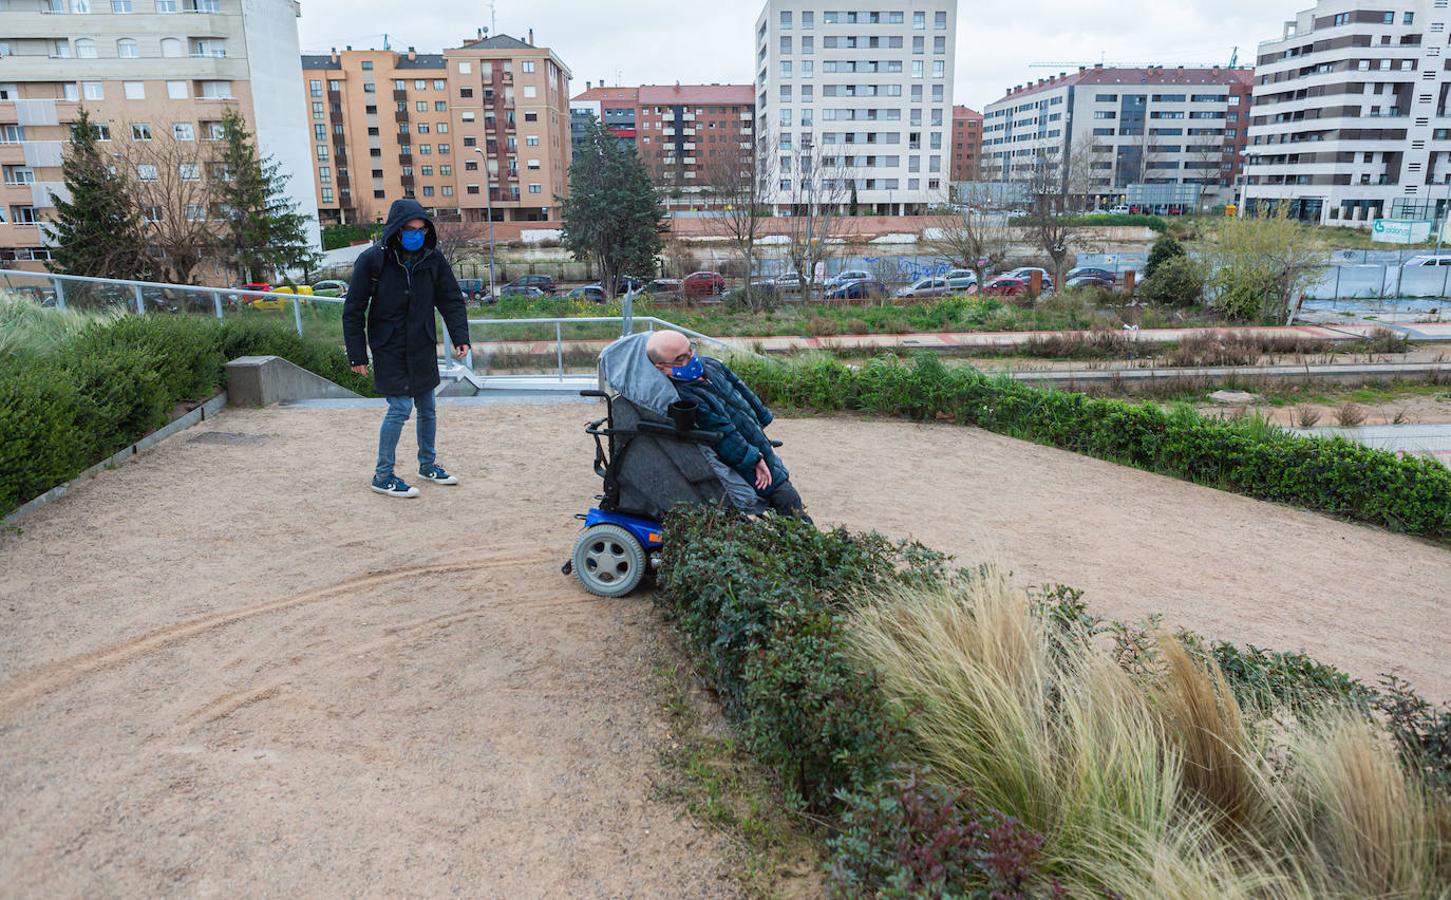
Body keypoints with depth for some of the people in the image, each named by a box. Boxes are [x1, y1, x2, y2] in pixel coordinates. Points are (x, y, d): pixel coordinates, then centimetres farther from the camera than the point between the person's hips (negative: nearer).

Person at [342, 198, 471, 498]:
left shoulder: (433, 258, -3)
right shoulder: (372, 260, -13)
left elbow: (451, 300, 4)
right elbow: (353, 310, -9)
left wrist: (460, 337, -8)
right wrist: (357, 355, -10)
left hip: (423, 348, 5)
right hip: (389, 349, -5)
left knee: (427, 408, 13)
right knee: (400, 407, -8)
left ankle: (428, 465, 32)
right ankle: (383, 476, 6)